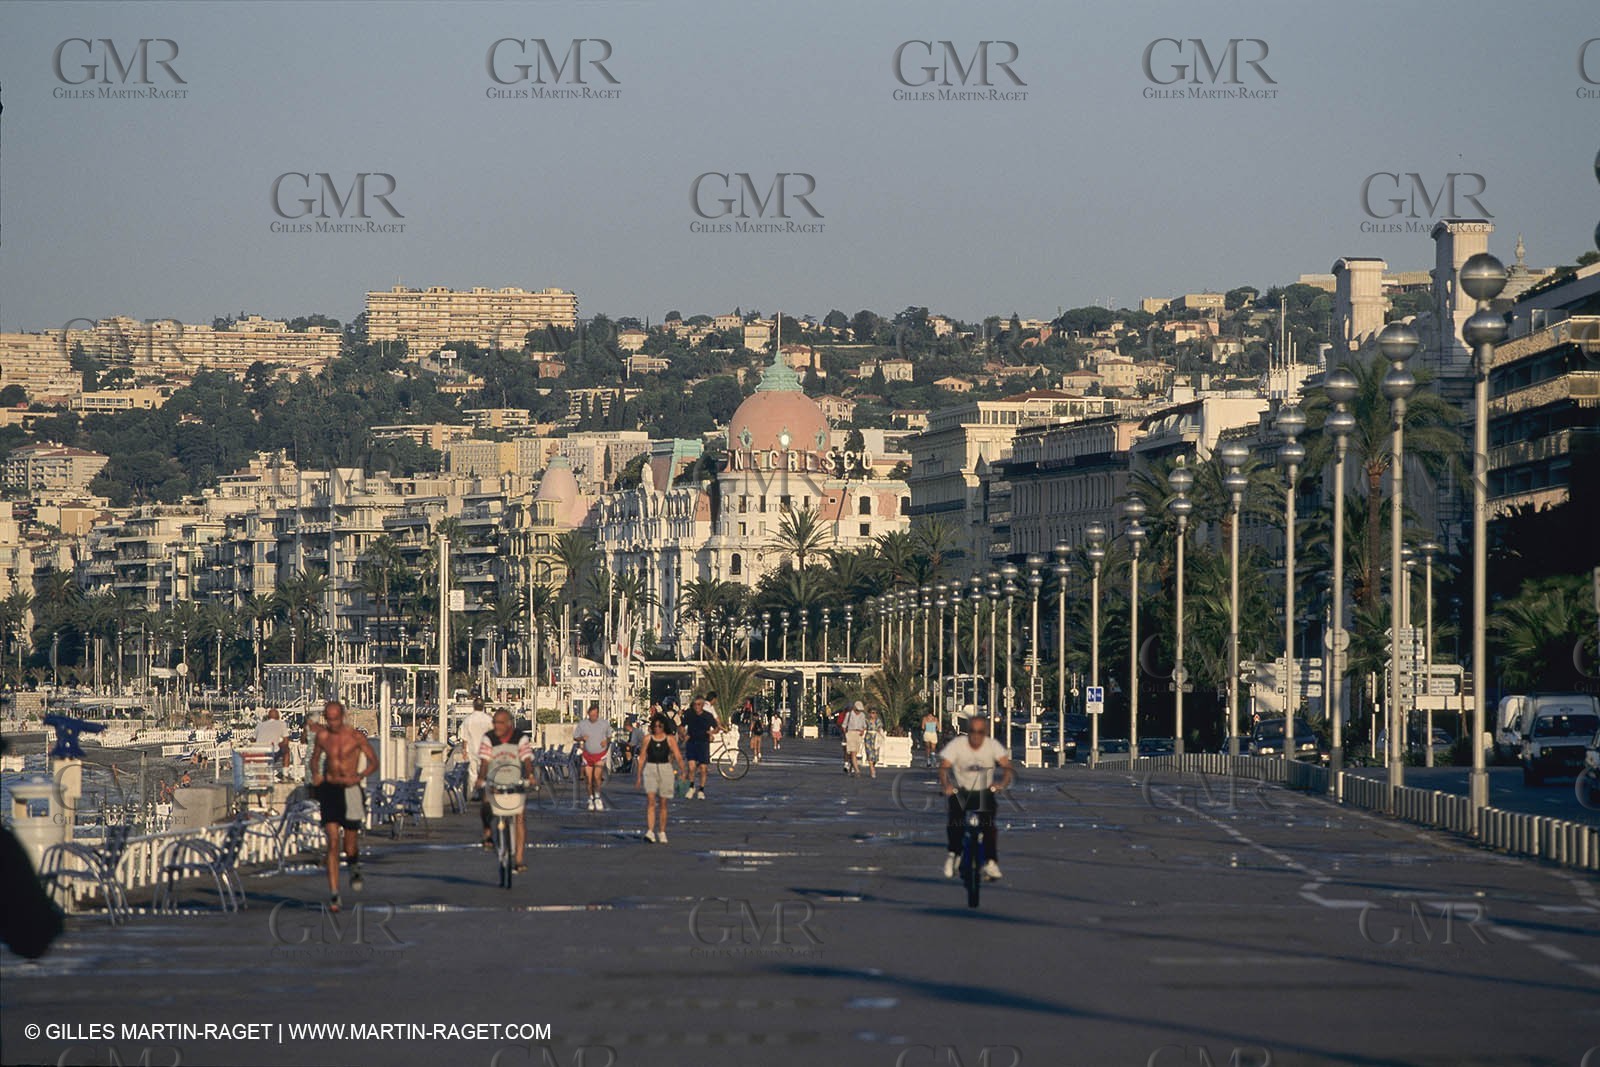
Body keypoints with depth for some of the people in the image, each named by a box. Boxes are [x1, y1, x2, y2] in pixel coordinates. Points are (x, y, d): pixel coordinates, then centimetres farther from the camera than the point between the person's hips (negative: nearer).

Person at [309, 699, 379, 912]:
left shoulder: (356, 736, -4)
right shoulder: (323, 737, 4)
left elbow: (373, 761, 0)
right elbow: (315, 757, 21)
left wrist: (359, 776, -18)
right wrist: (315, 773, -1)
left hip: (350, 790, -1)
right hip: (329, 790, 2)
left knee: (350, 847, 3)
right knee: (333, 843, -9)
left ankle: (355, 866, 42)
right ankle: (333, 894, -9)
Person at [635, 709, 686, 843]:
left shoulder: (670, 739, 1)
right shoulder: (648, 738, 4)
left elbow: (678, 756, -4)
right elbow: (642, 757, 9)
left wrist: (683, 771, -16)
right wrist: (639, 774, 9)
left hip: (665, 770, 0)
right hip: (650, 770, 0)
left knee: (662, 803, 7)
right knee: (651, 800, -14)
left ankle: (662, 833, 19)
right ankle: (650, 832, -21)